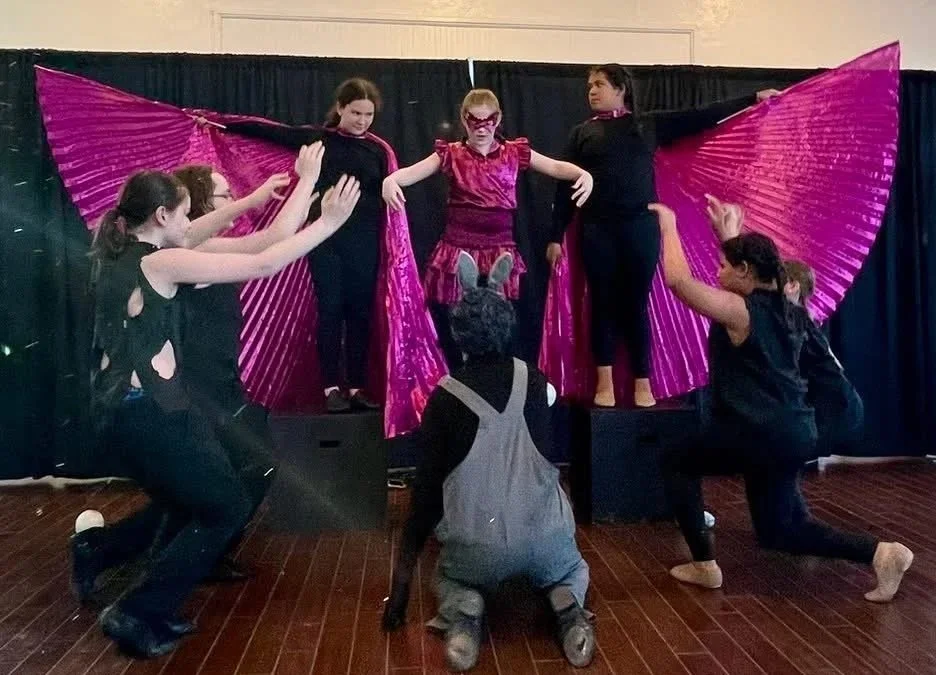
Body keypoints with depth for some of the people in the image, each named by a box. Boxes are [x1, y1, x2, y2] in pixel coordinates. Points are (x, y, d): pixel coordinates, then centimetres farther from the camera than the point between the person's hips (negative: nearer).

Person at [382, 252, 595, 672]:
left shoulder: (444, 397, -6)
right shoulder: (535, 383, 1)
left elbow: (428, 487, -5)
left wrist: (402, 578, 3)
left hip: (475, 549, -1)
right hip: (545, 537, 2)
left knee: (450, 579, 33)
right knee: (570, 569, 36)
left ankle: (463, 613, -1)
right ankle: (568, 605, 2)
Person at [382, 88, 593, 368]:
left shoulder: (514, 153, 8)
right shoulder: (452, 154, 4)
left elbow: (556, 167, 6)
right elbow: (414, 171, -9)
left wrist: (584, 174, -15)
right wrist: (391, 179, -31)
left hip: (500, 254, 0)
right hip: (458, 254, 0)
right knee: (451, 332, 7)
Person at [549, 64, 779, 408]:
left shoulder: (650, 124, 10)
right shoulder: (582, 133, 10)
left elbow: (701, 117, 10)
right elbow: (566, 186, 6)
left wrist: (753, 99, 7)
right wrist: (556, 236, 0)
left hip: (641, 227, 0)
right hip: (597, 230, 0)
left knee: (637, 304, 4)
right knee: (603, 304, 3)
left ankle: (642, 382, 13)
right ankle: (604, 381, 12)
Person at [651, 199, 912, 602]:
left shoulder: (739, 311, -14)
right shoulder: (788, 312, 10)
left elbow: (678, 280, -17)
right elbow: (752, 268, 31)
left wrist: (669, 225, -4)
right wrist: (729, 236, 32)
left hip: (761, 435, -9)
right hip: (793, 433, 9)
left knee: (676, 464, 13)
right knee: (779, 531, 20)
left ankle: (704, 566, 12)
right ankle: (880, 552, 5)